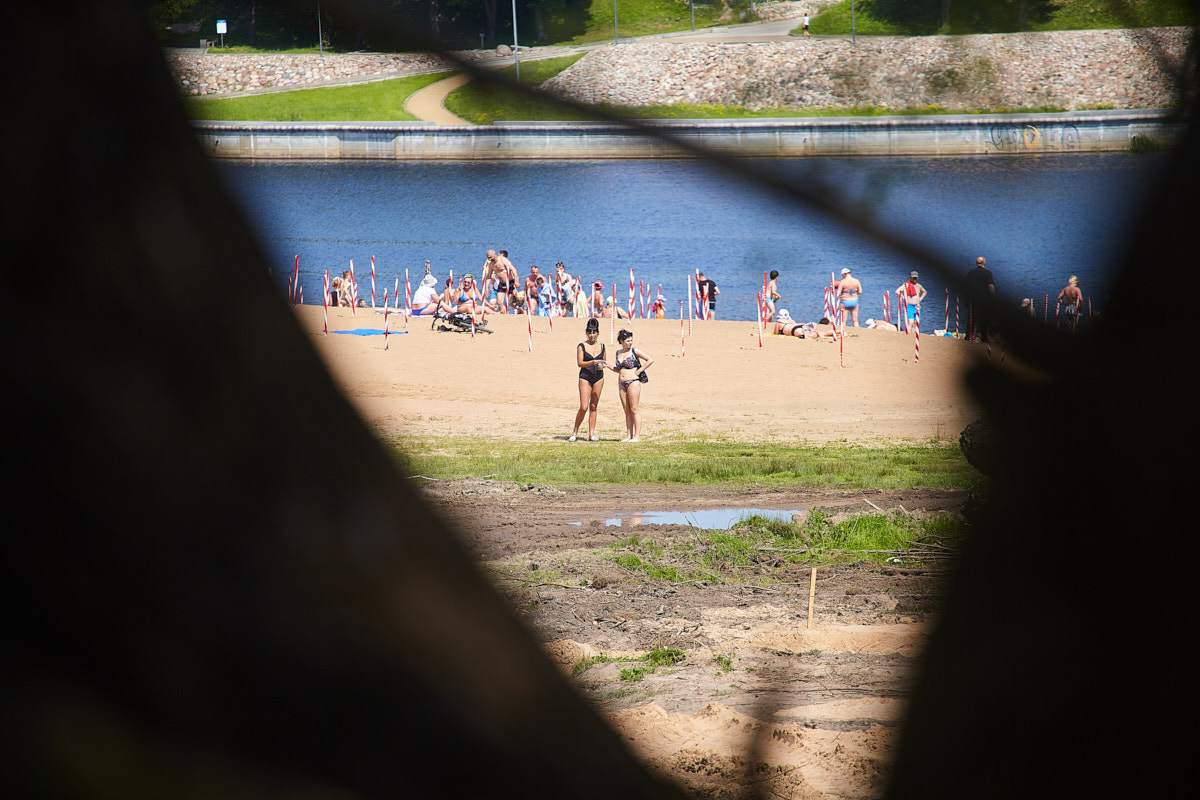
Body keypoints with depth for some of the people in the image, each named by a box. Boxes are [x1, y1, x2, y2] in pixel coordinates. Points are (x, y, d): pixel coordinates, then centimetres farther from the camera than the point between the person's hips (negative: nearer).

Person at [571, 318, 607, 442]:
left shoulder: (601, 347, 10)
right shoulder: (581, 346, -2)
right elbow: (580, 363, -11)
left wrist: (602, 366, -6)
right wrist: (593, 362, -23)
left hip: (598, 377, 4)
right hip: (585, 377, -4)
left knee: (593, 406, 5)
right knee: (584, 407, -10)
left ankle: (591, 433, 8)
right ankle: (575, 432, 4)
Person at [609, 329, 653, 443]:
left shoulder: (634, 351, -4)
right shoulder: (618, 353, 13)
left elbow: (650, 360, -4)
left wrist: (640, 370, -7)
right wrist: (609, 366, 9)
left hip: (633, 382, -6)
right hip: (622, 384, 6)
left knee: (634, 410, -6)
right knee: (627, 411, 7)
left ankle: (637, 436, -5)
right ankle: (629, 435, 10)